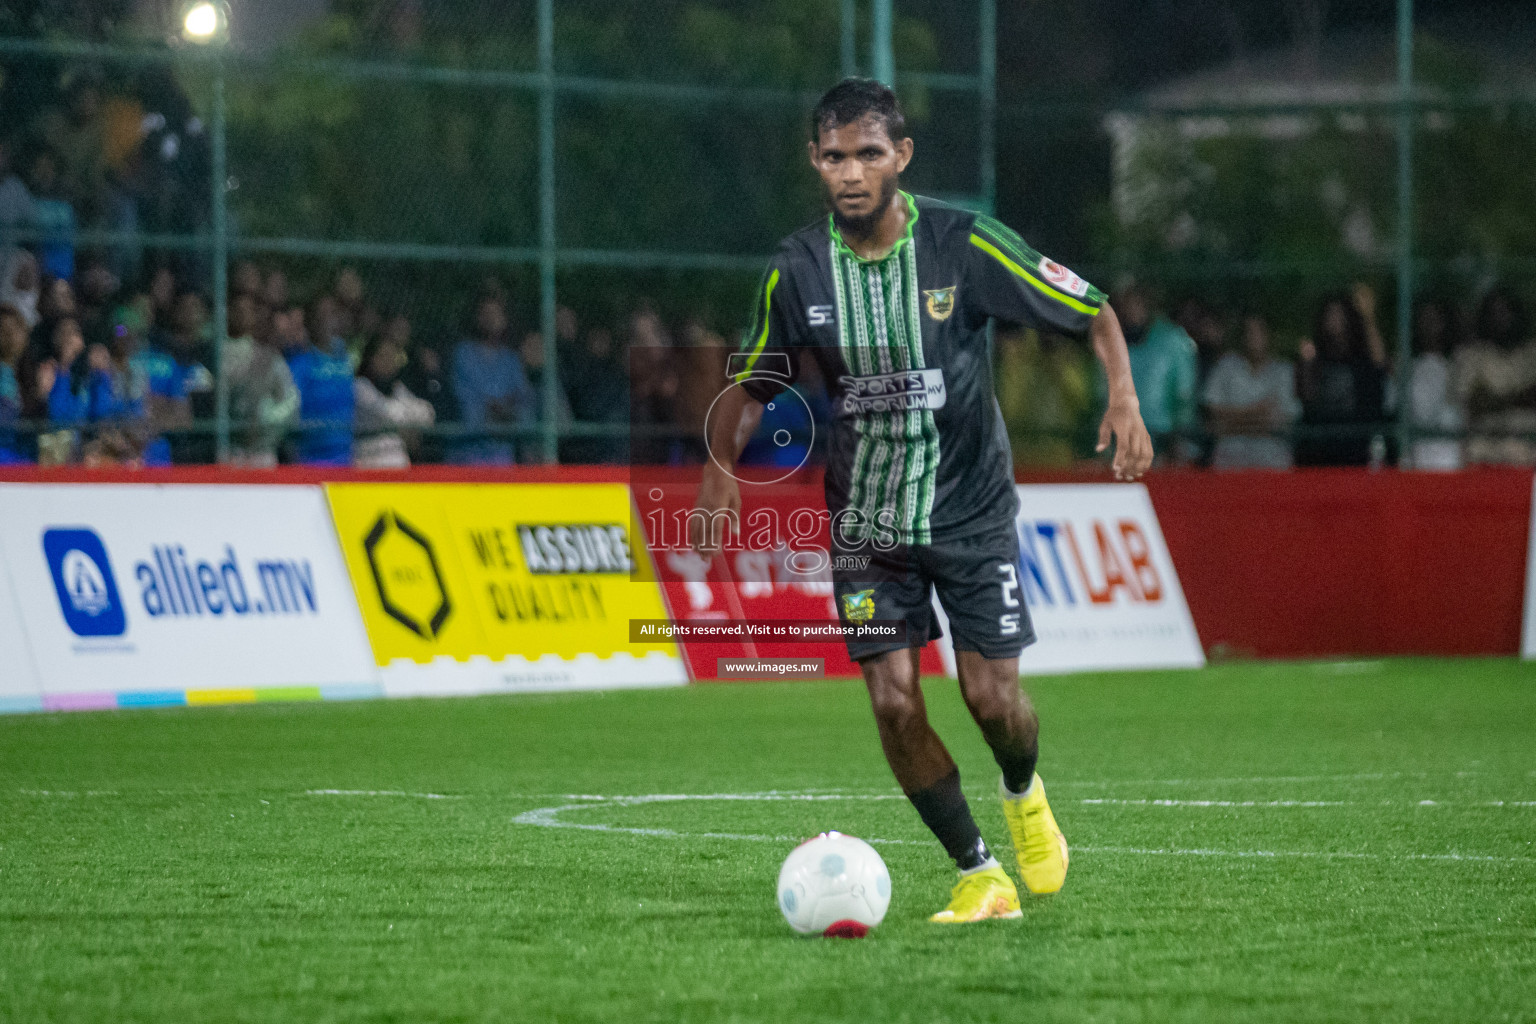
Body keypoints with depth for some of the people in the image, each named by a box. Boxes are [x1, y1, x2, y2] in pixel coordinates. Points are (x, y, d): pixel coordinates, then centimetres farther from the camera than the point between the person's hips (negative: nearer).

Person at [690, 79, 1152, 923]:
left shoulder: (964, 245, -14)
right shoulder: (797, 270, -7)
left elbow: (1092, 313, -5)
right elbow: (752, 383, 8)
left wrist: (1124, 400, -22)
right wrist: (721, 470, -10)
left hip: (971, 506, -2)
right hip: (865, 520, 2)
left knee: (992, 697, -5)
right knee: (894, 702, -7)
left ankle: (1024, 794, 32)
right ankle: (979, 878, 8)